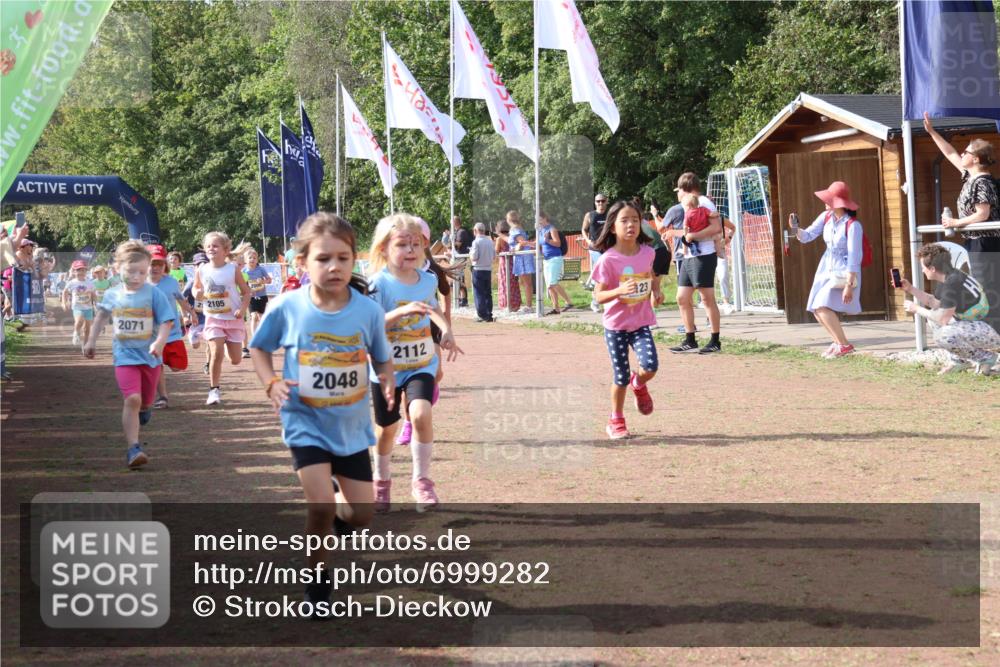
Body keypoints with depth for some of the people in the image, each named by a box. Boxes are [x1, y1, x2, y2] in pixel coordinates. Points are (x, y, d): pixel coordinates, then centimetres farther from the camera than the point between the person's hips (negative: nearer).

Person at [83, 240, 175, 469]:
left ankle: (144, 409, 56)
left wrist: (160, 342, -30)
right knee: (132, 398, -18)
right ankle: (133, 448, -17)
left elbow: (166, 322, -12)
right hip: (125, 355, 0)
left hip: (150, 356, 0)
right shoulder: (113, 294, 0)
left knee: (146, 400, 17)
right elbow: (101, 316, 19)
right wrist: (91, 341, 18)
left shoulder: (153, 294, -10)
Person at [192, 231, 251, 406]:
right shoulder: (201, 270, -4)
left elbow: (246, 291, -2)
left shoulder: (233, 269, -9)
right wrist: (197, 294, -10)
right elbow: (196, 287, 14)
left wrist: (243, 308, -18)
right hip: (213, 318, 0)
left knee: (236, 360, 5)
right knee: (216, 354, -17)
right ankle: (214, 390, -5)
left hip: (233, 318, 0)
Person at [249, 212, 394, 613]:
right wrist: (271, 383, -15)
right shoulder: (287, 308, -14)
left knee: (361, 515, 5)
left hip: (352, 425, 2)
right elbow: (259, 348, 2)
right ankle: (316, 574, 10)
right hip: (305, 422, -2)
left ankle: (336, 512, 43)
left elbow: (382, 359, 4)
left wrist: (386, 381, -18)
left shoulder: (368, 311, -11)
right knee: (321, 505, -17)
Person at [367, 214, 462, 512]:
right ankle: (381, 480, 38)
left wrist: (446, 331, 8)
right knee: (386, 428, 12)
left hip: (421, 365, 2)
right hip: (386, 367, -2)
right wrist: (402, 311, -38)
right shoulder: (379, 284, -16)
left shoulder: (428, 280, 0)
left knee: (421, 414, -22)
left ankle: (421, 480, -7)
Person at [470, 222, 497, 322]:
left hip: (478, 270, -5)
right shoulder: (490, 241, 5)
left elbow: (474, 257, -17)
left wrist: (470, 254, 3)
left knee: (479, 294, 0)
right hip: (488, 269, 6)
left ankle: (482, 315, -2)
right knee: (488, 293, 11)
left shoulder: (476, 242, -12)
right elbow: (494, 256, 9)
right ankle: (489, 315, 12)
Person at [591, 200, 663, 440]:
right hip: (616, 325, -3)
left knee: (650, 366, -16)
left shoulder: (647, 253, -2)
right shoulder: (608, 260, -15)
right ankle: (616, 421, 24)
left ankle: (638, 384, 22)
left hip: (641, 322, 3)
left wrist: (656, 290, 1)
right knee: (620, 377, 3)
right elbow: (598, 295, -13)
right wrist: (620, 290, -30)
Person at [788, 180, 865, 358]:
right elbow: (807, 236, 1)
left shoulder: (852, 225, -22)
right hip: (827, 269, 8)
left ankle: (844, 345, -9)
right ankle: (838, 342, 26)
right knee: (817, 309, 8)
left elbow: (854, 256, -21)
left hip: (844, 272, -8)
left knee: (823, 306, -20)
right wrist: (795, 229, -22)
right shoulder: (826, 217, -2)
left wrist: (849, 285, -23)